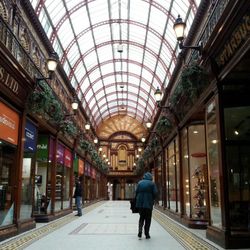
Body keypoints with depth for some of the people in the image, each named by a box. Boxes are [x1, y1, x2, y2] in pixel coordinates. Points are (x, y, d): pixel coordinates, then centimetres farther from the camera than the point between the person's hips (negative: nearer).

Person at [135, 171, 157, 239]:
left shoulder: (140, 183, 4)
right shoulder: (152, 183, -2)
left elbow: (136, 192, 0)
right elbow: (155, 193, -9)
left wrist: (138, 199, 12)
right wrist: (152, 200, 8)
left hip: (140, 203, 2)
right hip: (148, 203, -2)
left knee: (141, 217, 16)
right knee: (148, 219, 9)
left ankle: (140, 230, -5)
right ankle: (147, 234, 9)